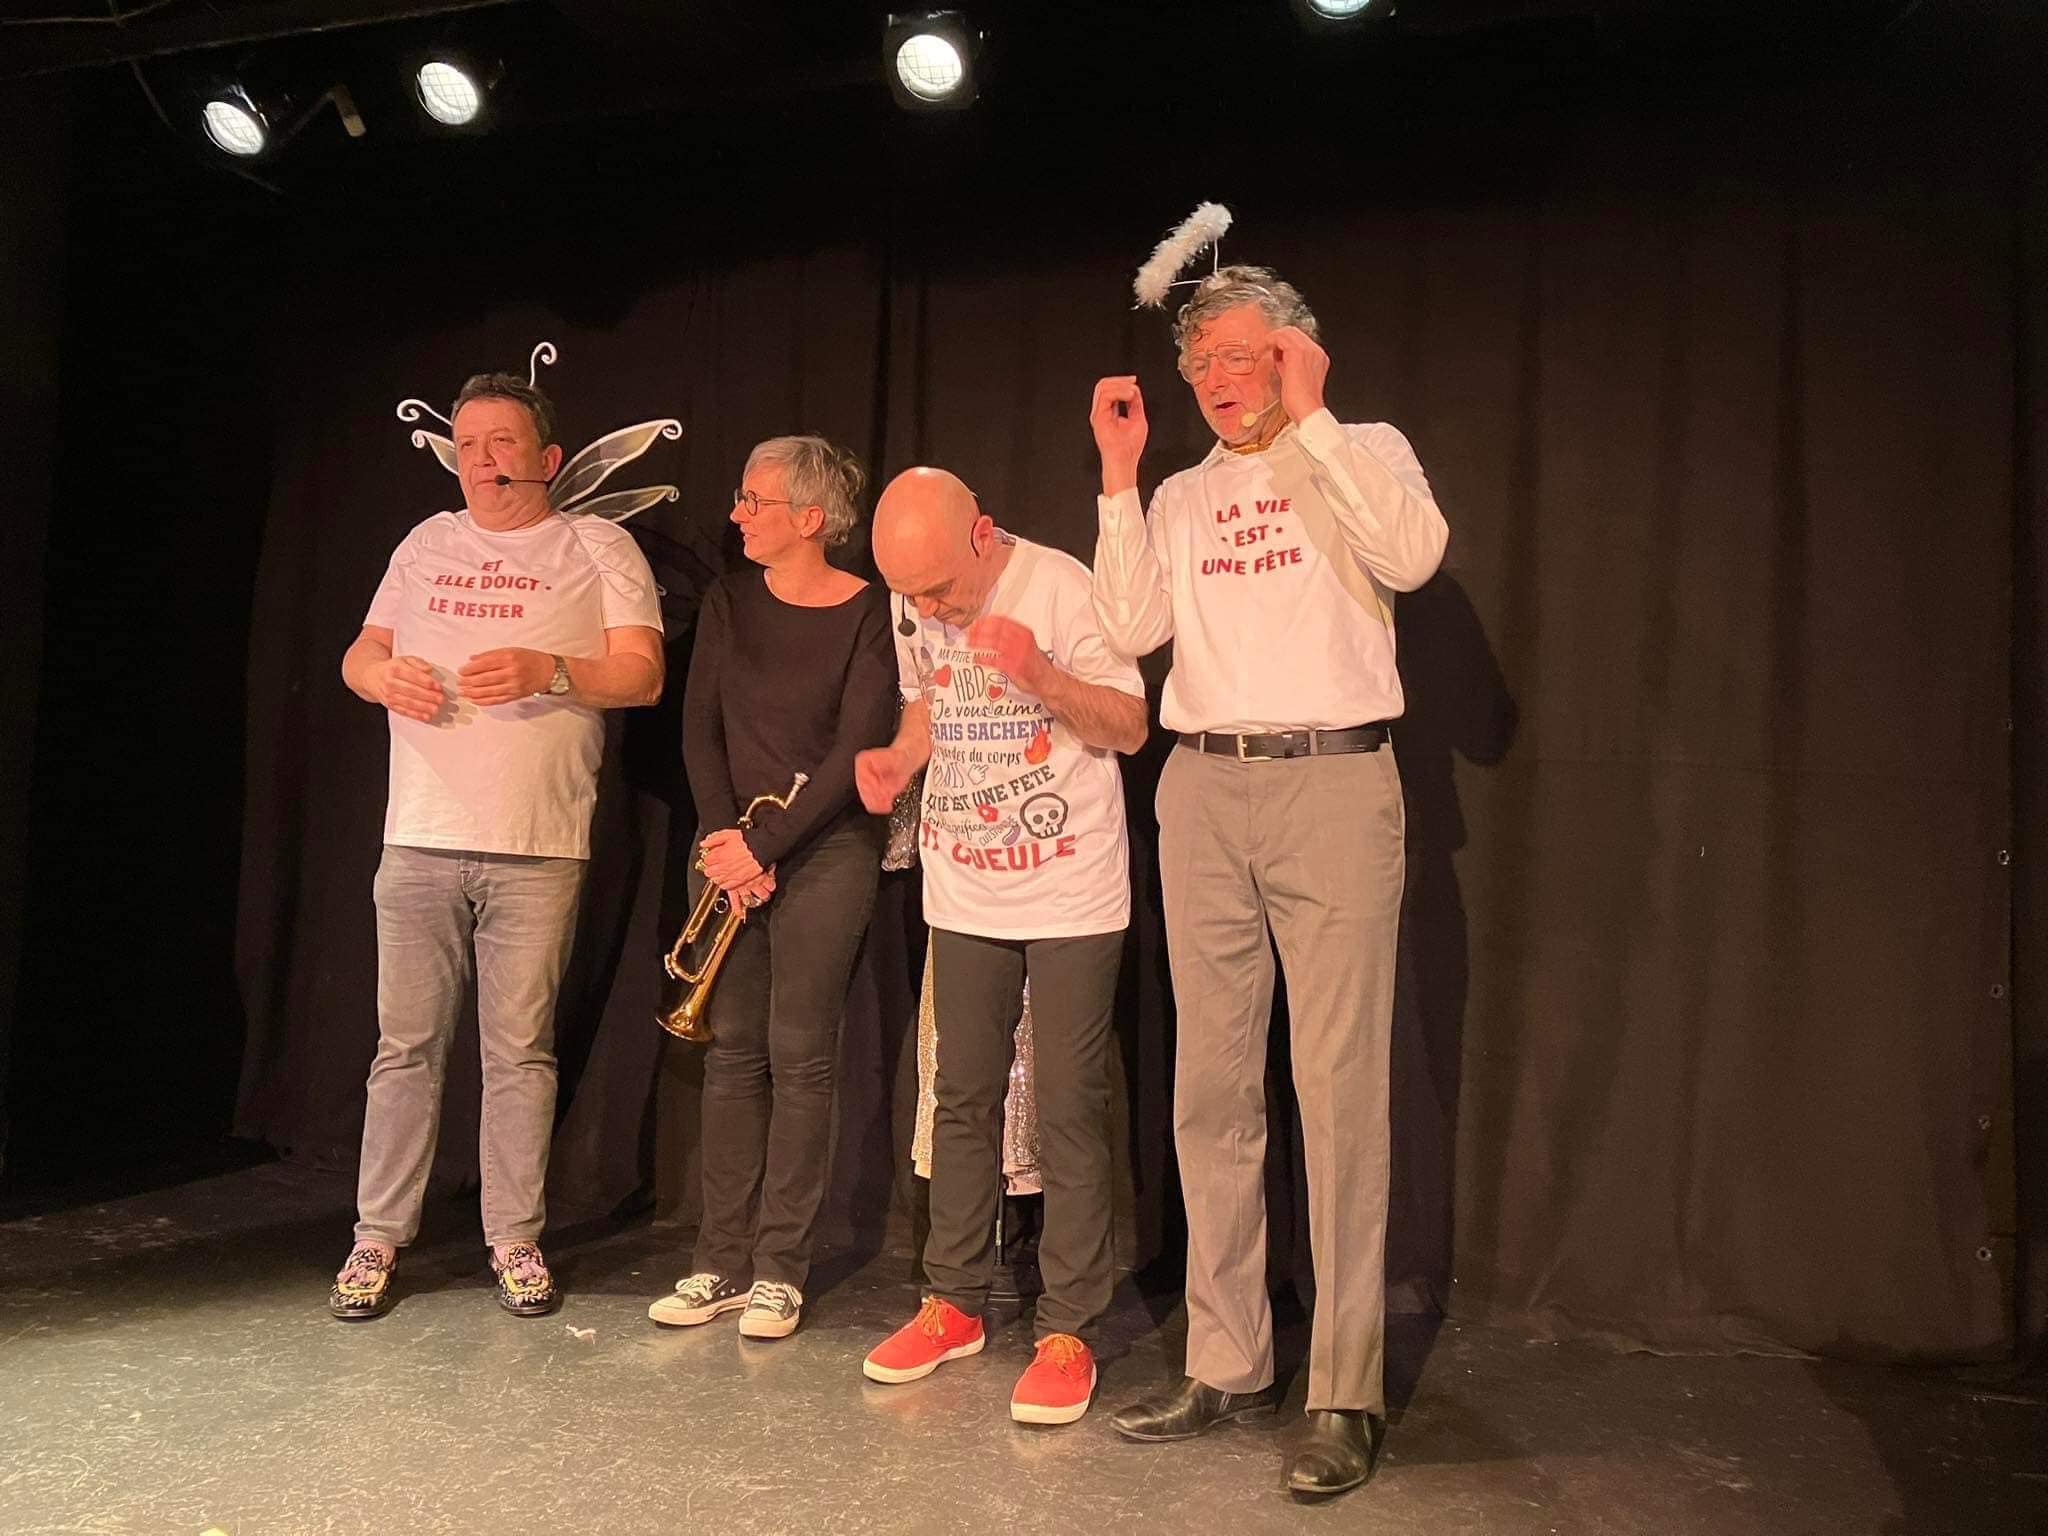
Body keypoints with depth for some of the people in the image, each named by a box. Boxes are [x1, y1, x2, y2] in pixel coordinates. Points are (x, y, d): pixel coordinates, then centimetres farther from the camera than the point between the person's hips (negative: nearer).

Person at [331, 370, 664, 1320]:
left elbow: (643, 675, -4)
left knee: (519, 1050, 3)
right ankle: (378, 1236, 19)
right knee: (406, 1044, 7)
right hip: (420, 840, 3)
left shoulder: (598, 547, 5)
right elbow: (359, 654, 19)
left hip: (538, 849, -3)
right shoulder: (427, 544, 17)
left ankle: (515, 1240, 16)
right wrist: (383, 674, -5)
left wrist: (547, 671, -21)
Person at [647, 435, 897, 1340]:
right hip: (732, 846, 4)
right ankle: (720, 1263, 13)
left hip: (825, 849, -4)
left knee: (800, 1056, -2)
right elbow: (700, 729, 6)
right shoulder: (729, 603, 9)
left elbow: (855, 750, -11)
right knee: (732, 1053, 5)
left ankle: (780, 1270, 8)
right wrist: (724, 838, -6)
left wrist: (765, 846, -13)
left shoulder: (866, 613, -6)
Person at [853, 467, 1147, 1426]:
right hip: (965, 891, 6)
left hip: (1072, 896, -5)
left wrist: (1040, 676, -28)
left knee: (1068, 1110, -2)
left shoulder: (1059, 587, -15)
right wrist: (898, 760, -3)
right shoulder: (911, 605, 3)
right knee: (963, 1099, 13)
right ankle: (953, 1304, 28)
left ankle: (1067, 1333, 11)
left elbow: (1131, 727, -12)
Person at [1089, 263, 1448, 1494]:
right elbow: (1135, 626, 3)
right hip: (1203, 793, 5)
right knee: (1213, 1088, 7)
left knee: (1339, 1090, -6)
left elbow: (1414, 553, -15)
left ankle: (1348, 1393, 4)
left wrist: (1309, 420, -11)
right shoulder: (1183, 497, 18)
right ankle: (1227, 1364, 18)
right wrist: (1119, 477, 2)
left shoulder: (1364, 452, 7)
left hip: (1333, 783, -4)